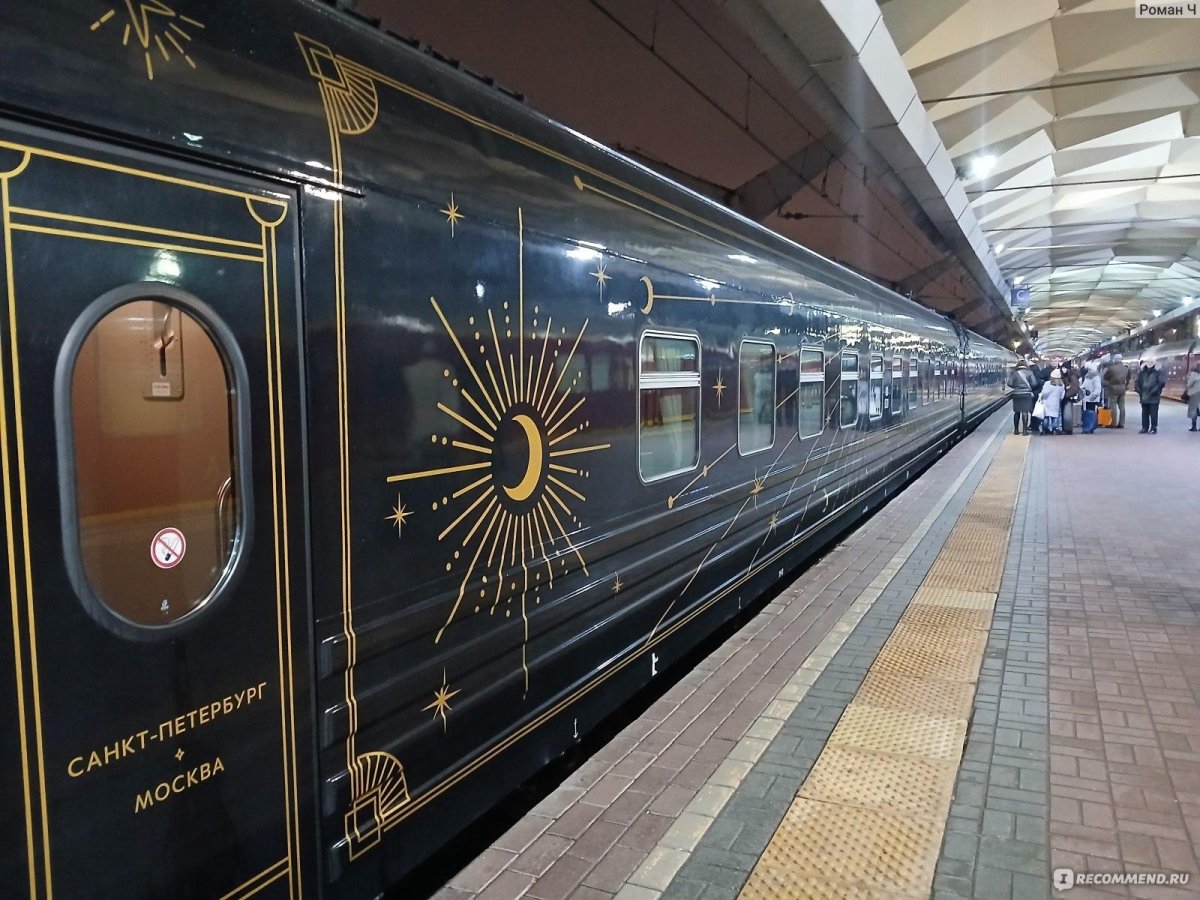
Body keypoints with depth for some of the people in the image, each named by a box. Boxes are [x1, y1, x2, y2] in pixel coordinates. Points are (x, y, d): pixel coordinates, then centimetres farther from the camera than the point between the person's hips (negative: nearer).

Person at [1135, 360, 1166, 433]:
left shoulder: (1158, 371, -5)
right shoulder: (1142, 372, 10)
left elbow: (1162, 382, -11)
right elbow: (1138, 382, 18)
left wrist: (1154, 390, -17)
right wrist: (1139, 391, 5)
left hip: (1154, 397, -5)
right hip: (1144, 397, 5)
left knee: (1153, 413, -2)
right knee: (1145, 413, 9)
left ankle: (1154, 428, 4)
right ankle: (1145, 427, 16)